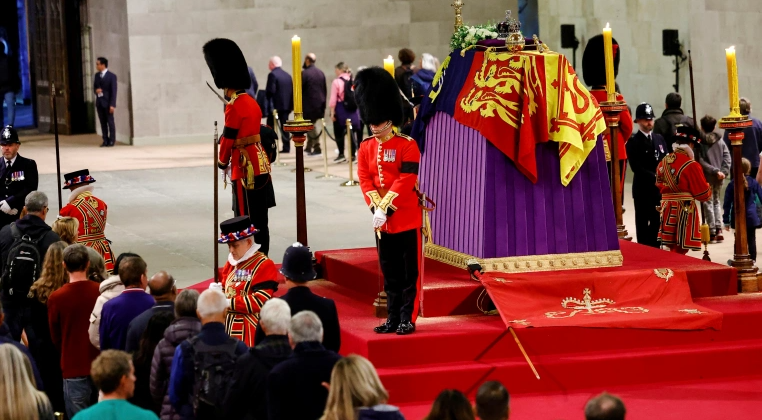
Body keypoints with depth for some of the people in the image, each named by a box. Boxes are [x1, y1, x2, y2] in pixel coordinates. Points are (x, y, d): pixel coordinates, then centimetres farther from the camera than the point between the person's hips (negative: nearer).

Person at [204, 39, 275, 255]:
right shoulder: (252, 102, 11)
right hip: (261, 166, 9)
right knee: (260, 220, 12)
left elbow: (228, 139, -13)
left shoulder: (234, 107, -16)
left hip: (245, 170, -9)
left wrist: (223, 163, 3)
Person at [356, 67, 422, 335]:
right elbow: (365, 180, 1)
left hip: (406, 218, -5)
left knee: (409, 272, 1)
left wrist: (386, 208, -20)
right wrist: (376, 208, -13)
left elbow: (405, 181, -15)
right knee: (390, 273, 10)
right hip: (382, 221, 5)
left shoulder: (407, 145, -8)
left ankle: (408, 319, 5)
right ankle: (393, 318, 16)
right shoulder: (366, 147, 7)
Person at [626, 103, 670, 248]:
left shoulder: (659, 139, 14)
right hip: (643, 188, -5)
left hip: (661, 187, 5)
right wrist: (654, 177, -17)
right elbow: (636, 167, -12)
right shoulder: (633, 142, -4)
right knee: (643, 223, 0)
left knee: (657, 222, 6)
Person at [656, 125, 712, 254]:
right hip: (685, 211, -7)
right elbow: (703, 194, -8)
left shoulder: (663, 163, 6)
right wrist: (709, 190, 14)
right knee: (680, 250, -3)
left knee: (672, 249, 15)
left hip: (667, 210, 7)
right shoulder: (692, 166, -13)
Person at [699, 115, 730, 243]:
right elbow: (727, 158, -3)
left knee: (708, 203, 4)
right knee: (716, 201, 19)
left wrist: (715, 171, -16)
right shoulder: (721, 142, 5)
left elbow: (701, 162, -17)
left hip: (707, 178, -4)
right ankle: (719, 229, 9)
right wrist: (724, 171, -10)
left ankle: (712, 233, 2)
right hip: (719, 179, 4)